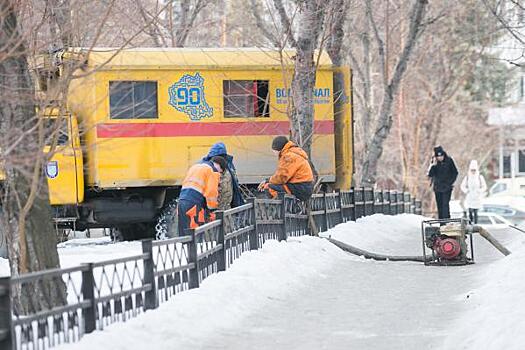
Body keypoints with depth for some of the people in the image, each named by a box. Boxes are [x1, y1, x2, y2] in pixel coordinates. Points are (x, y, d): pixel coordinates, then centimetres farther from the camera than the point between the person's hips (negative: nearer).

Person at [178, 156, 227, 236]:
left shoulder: (195, 167, 27)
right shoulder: (213, 170, 1)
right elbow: (211, 192, -8)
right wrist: (213, 211, -1)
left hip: (182, 201, 8)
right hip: (194, 204, -8)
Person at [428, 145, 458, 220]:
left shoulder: (449, 161, -5)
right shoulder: (434, 162, -1)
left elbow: (455, 172, 5)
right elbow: (430, 175, -9)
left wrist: (451, 182, -5)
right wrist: (433, 165, -20)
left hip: (447, 187, -3)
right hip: (437, 188, 3)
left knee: (445, 204, -14)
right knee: (439, 205, 7)